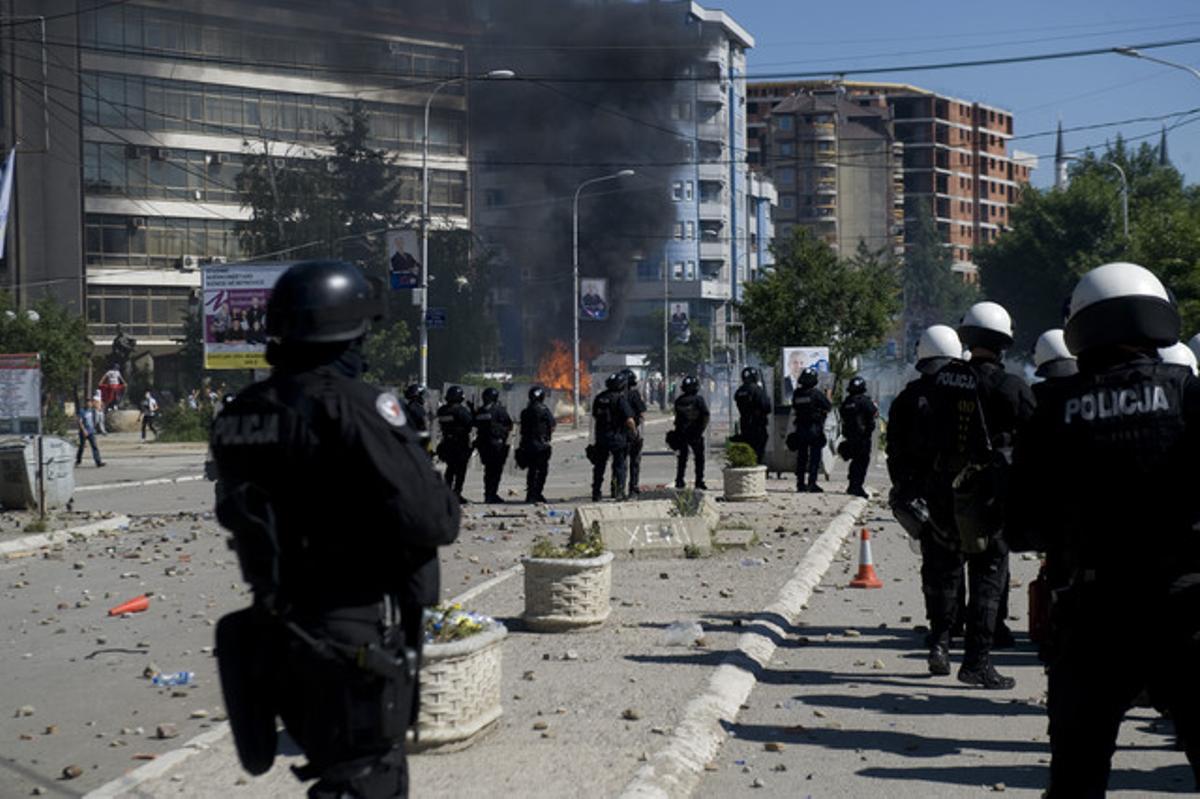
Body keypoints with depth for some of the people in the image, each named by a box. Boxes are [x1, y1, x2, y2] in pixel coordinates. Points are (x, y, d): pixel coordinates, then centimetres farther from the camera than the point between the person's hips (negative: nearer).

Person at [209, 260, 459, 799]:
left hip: (278, 634, 8)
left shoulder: (237, 414, 4)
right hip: (356, 636, -8)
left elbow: (236, 514, 17)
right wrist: (448, 511, -2)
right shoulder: (347, 405, -20)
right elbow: (427, 518, -23)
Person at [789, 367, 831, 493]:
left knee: (801, 456, 11)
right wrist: (828, 397, 11)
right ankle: (812, 483, -5)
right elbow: (829, 407, -5)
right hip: (815, 429, -4)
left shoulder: (797, 394, 2)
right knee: (815, 456, -1)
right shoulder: (817, 393, -12)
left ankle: (800, 483, 12)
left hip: (800, 429, 5)